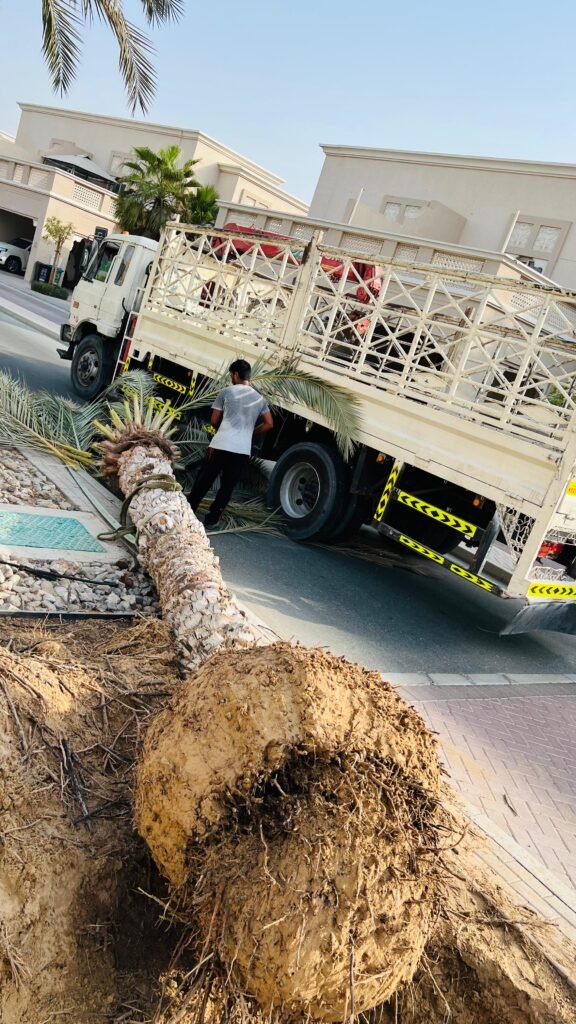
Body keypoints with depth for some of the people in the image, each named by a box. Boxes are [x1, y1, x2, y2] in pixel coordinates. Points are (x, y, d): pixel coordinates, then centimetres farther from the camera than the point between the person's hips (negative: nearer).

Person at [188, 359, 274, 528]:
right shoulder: (259, 398, 12)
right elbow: (269, 424, 10)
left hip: (221, 445, -2)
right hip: (243, 450, 2)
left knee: (203, 481, 10)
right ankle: (212, 518, 14)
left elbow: (214, 421, 5)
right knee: (227, 486, 12)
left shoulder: (227, 392, 2)